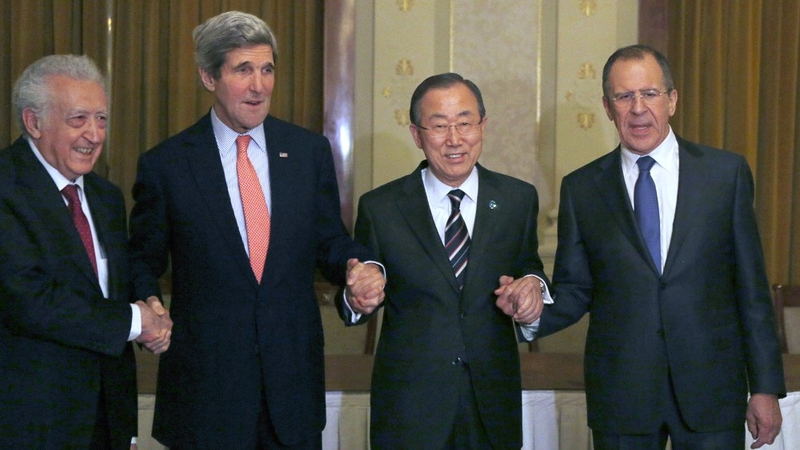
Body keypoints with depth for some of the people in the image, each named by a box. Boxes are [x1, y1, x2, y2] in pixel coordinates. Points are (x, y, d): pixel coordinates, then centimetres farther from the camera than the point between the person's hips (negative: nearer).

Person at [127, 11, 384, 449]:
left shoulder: (310, 151, 4)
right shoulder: (164, 164, -3)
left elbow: (328, 241, 10)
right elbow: (143, 261, 6)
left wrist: (360, 268, -12)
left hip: (295, 375, 2)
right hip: (205, 383, -2)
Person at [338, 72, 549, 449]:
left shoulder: (519, 199, 2)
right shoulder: (379, 208, -3)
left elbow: (527, 267, 10)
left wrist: (533, 284, -12)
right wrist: (358, 299, -22)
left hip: (493, 403, 2)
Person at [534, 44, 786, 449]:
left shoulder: (727, 172, 2)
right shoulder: (581, 188, 4)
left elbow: (751, 287, 2)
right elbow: (574, 290, 6)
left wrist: (765, 387, 1)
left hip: (711, 389, 0)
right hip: (619, 396, 1)